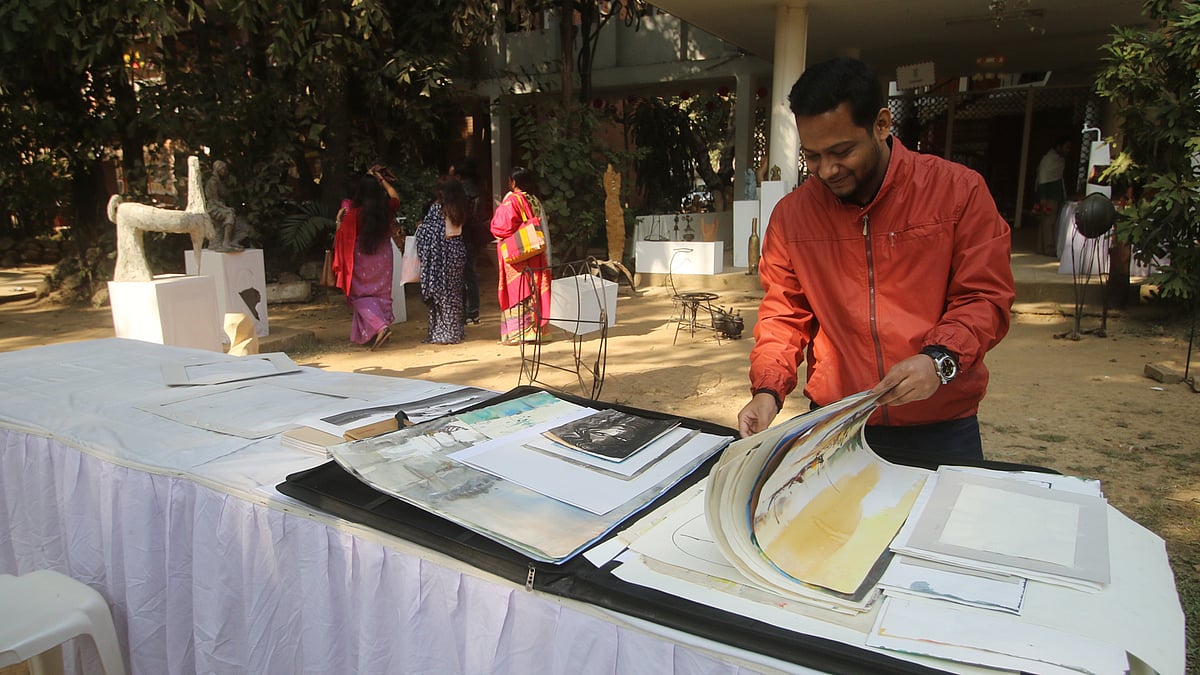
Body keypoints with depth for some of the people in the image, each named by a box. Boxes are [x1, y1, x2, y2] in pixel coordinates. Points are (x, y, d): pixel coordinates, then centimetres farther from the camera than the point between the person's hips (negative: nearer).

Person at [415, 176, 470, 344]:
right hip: (458, 250, 6)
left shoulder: (437, 207, -11)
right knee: (455, 291, 13)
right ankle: (456, 331, 18)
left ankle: (441, 333, 4)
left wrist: (419, 227, 14)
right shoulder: (462, 208, 4)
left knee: (440, 292, 1)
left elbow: (428, 230, -10)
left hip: (441, 252, -5)